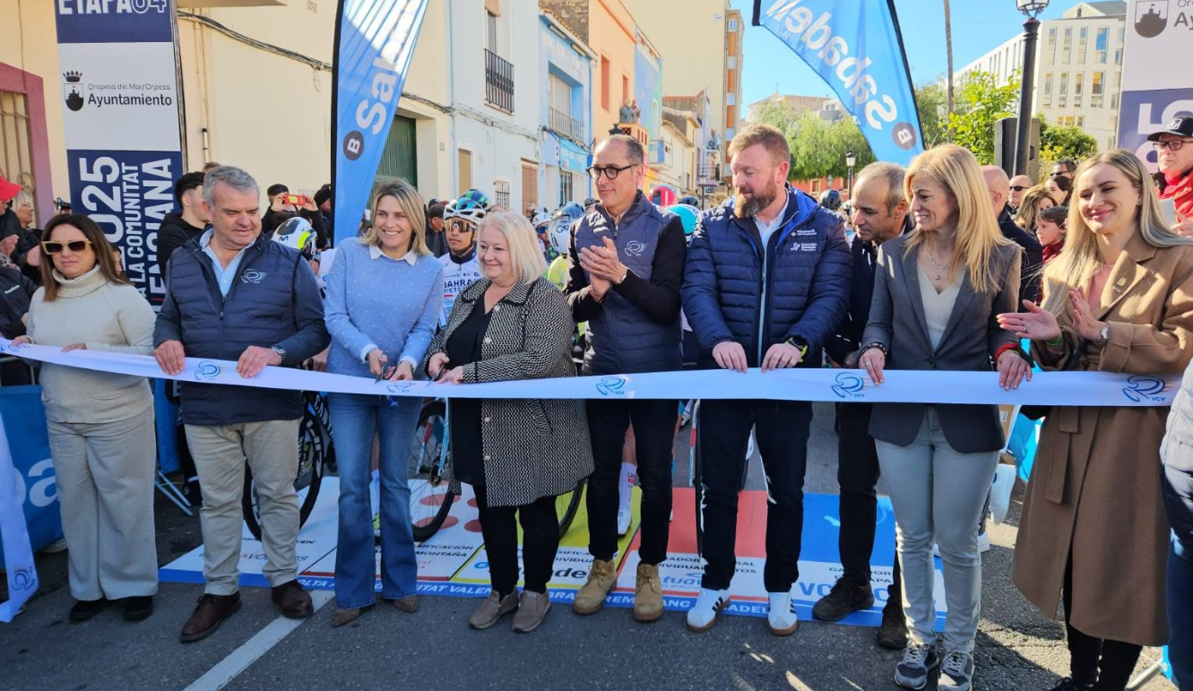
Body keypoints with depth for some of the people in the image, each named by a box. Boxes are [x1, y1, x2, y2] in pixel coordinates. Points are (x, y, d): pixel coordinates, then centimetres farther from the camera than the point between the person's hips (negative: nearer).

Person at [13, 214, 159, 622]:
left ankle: (133, 585, 21)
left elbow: (151, 353, -15)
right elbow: (38, 347, 20)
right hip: (61, 420, 5)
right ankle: (88, 587, 28)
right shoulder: (41, 298, 8)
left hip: (118, 418, -5)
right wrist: (25, 346, -2)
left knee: (123, 502, 5)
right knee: (75, 503, 13)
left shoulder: (122, 295, -10)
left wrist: (94, 351, -23)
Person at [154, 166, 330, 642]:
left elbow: (316, 329, -5)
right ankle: (219, 590, 29)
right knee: (217, 501, 13)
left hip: (272, 404, -2)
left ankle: (283, 579, 29)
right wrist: (167, 341, -7)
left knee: (278, 495, 11)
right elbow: (169, 318, 16)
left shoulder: (287, 262, -4)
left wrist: (278, 352, -22)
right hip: (205, 407, 3)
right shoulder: (182, 263, 7)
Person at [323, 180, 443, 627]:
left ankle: (400, 581, 24)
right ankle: (353, 591, 15)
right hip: (349, 382, -1)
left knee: (396, 484, 11)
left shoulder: (431, 269, 1)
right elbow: (334, 315, -7)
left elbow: (425, 328, -1)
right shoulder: (349, 254, -3)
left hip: (402, 384, 1)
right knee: (352, 487, 1)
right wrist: (367, 351, -23)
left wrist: (407, 362, -20)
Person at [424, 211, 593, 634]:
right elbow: (445, 337, 20)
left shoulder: (544, 298, -14)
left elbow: (538, 359, -26)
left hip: (531, 429, -6)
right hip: (480, 431, 7)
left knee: (536, 512, 10)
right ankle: (502, 590, 34)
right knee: (491, 510, 17)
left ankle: (536, 591, 30)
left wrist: (470, 373, -27)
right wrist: (438, 353, -5)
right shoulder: (470, 295, 11)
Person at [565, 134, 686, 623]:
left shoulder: (665, 227, -7)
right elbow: (571, 306, 3)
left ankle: (650, 569, 25)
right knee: (601, 472, 12)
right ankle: (602, 564, 29)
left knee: (654, 475, 7)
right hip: (601, 370, 3)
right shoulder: (583, 230, 5)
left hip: (656, 372, -3)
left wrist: (622, 276, -29)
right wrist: (593, 293, -18)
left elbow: (669, 304, -16)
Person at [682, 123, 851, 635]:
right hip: (724, 374, 1)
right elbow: (697, 288, -7)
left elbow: (831, 294, -8)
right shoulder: (714, 224, 2)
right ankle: (715, 582, 29)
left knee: (787, 489, 13)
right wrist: (718, 338, -27)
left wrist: (798, 342, -27)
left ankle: (780, 587, 32)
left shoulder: (822, 227, 0)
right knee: (718, 486, 10)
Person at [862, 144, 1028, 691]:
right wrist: (874, 348, -14)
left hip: (968, 421, -2)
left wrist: (1009, 351, -14)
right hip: (901, 417, 2)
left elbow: (1003, 327, 7)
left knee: (957, 543, 8)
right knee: (912, 537, 13)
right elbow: (878, 320, 7)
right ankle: (919, 639, 32)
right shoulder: (895, 253, 3)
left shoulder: (1001, 257, -2)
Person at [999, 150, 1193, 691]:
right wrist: (1052, 338, -8)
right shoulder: (1067, 267, 12)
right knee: (1075, 563, 12)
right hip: (1071, 436, 5)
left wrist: (1103, 332, -22)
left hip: (1136, 439, -5)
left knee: (1124, 568, 4)